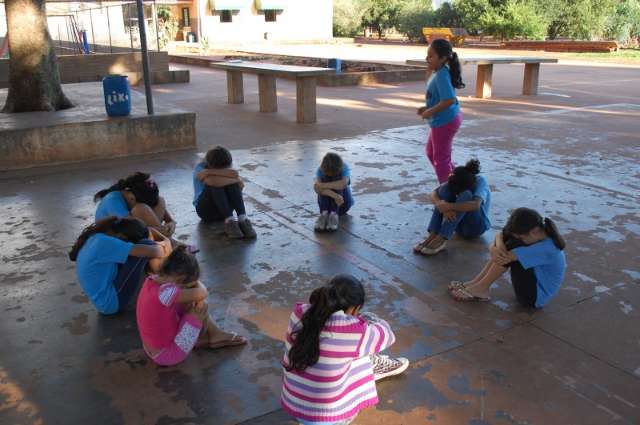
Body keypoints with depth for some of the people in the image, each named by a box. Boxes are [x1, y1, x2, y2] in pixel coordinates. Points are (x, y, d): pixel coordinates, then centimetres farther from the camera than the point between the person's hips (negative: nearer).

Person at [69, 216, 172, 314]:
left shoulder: (96, 236, 2)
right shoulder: (104, 242, -26)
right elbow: (151, 251, -29)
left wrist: (166, 241, -4)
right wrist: (161, 248, -8)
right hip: (111, 302, -10)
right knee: (146, 244, -17)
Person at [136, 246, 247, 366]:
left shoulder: (153, 280, -5)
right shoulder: (166, 292, -33)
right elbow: (202, 293, -25)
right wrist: (196, 282, -6)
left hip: (154, 348, 9)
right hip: (167, 355, -9)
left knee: (192, 302, 8)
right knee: (201, 307, -10)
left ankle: (215, 335, 20)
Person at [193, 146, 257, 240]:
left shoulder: (227, 168, -4)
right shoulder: (200, 168, -16)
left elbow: (241, 185, -20)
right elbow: (211, 181, -37)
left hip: (225, 208, 3)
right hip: (206, 209, -3)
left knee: (231, 180, -24)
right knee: (214, 183, -31)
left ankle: (243, 219, -33)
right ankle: (229, 221, -36)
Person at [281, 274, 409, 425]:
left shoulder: (299, 313, -12)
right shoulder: (354, 332, -25)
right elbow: (386, 335, -4)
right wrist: (364, 318, 15)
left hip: (292, 407, 5)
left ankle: (371, 363, 42)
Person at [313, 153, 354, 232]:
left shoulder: (344, 168, -17)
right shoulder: (321, 170, -15)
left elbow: (343, 184, -38)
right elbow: (317, 188, -33)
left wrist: (323, 185, -39)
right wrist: (334, 195, -48)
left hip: (342, 203, -1)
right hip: (325, 201, 1)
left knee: (337, 177, -26)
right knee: (324, 177, -24)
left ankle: (334, 214, -36)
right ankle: (324, 213, -33)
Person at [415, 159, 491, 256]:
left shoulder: (480, 181, -22)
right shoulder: (456, 182, -11)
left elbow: (476, 205, -40)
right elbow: (434, 194, -20)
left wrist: (448, 206, -43)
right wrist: (444, 208, -39)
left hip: (476, 226, -4)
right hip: (458, 224, 4)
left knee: (466, 194, -33)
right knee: (445, 188, -22)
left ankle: (442, 239, -35)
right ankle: (433, 235, -30)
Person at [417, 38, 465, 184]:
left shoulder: (441, 76, -24)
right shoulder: (439, 73, 6)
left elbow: (449, 100, -33)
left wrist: (430, 112, -22)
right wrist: (427, 108, 6)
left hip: (445, 122, -11)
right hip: (448, 119, 11)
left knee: (440, 158, 5)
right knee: (431, 151, 26)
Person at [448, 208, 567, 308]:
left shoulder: (545, 248, -31)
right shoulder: (543, 233, -5)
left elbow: (504, 257, -33)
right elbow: (502, 235, -5)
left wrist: (494, 249, -14)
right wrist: (499, 244, -26)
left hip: (535, 297, -9)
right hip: (534, 281, 9)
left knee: (512, 246, -23)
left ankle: (481, 288, -11)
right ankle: (477, 283, -3)